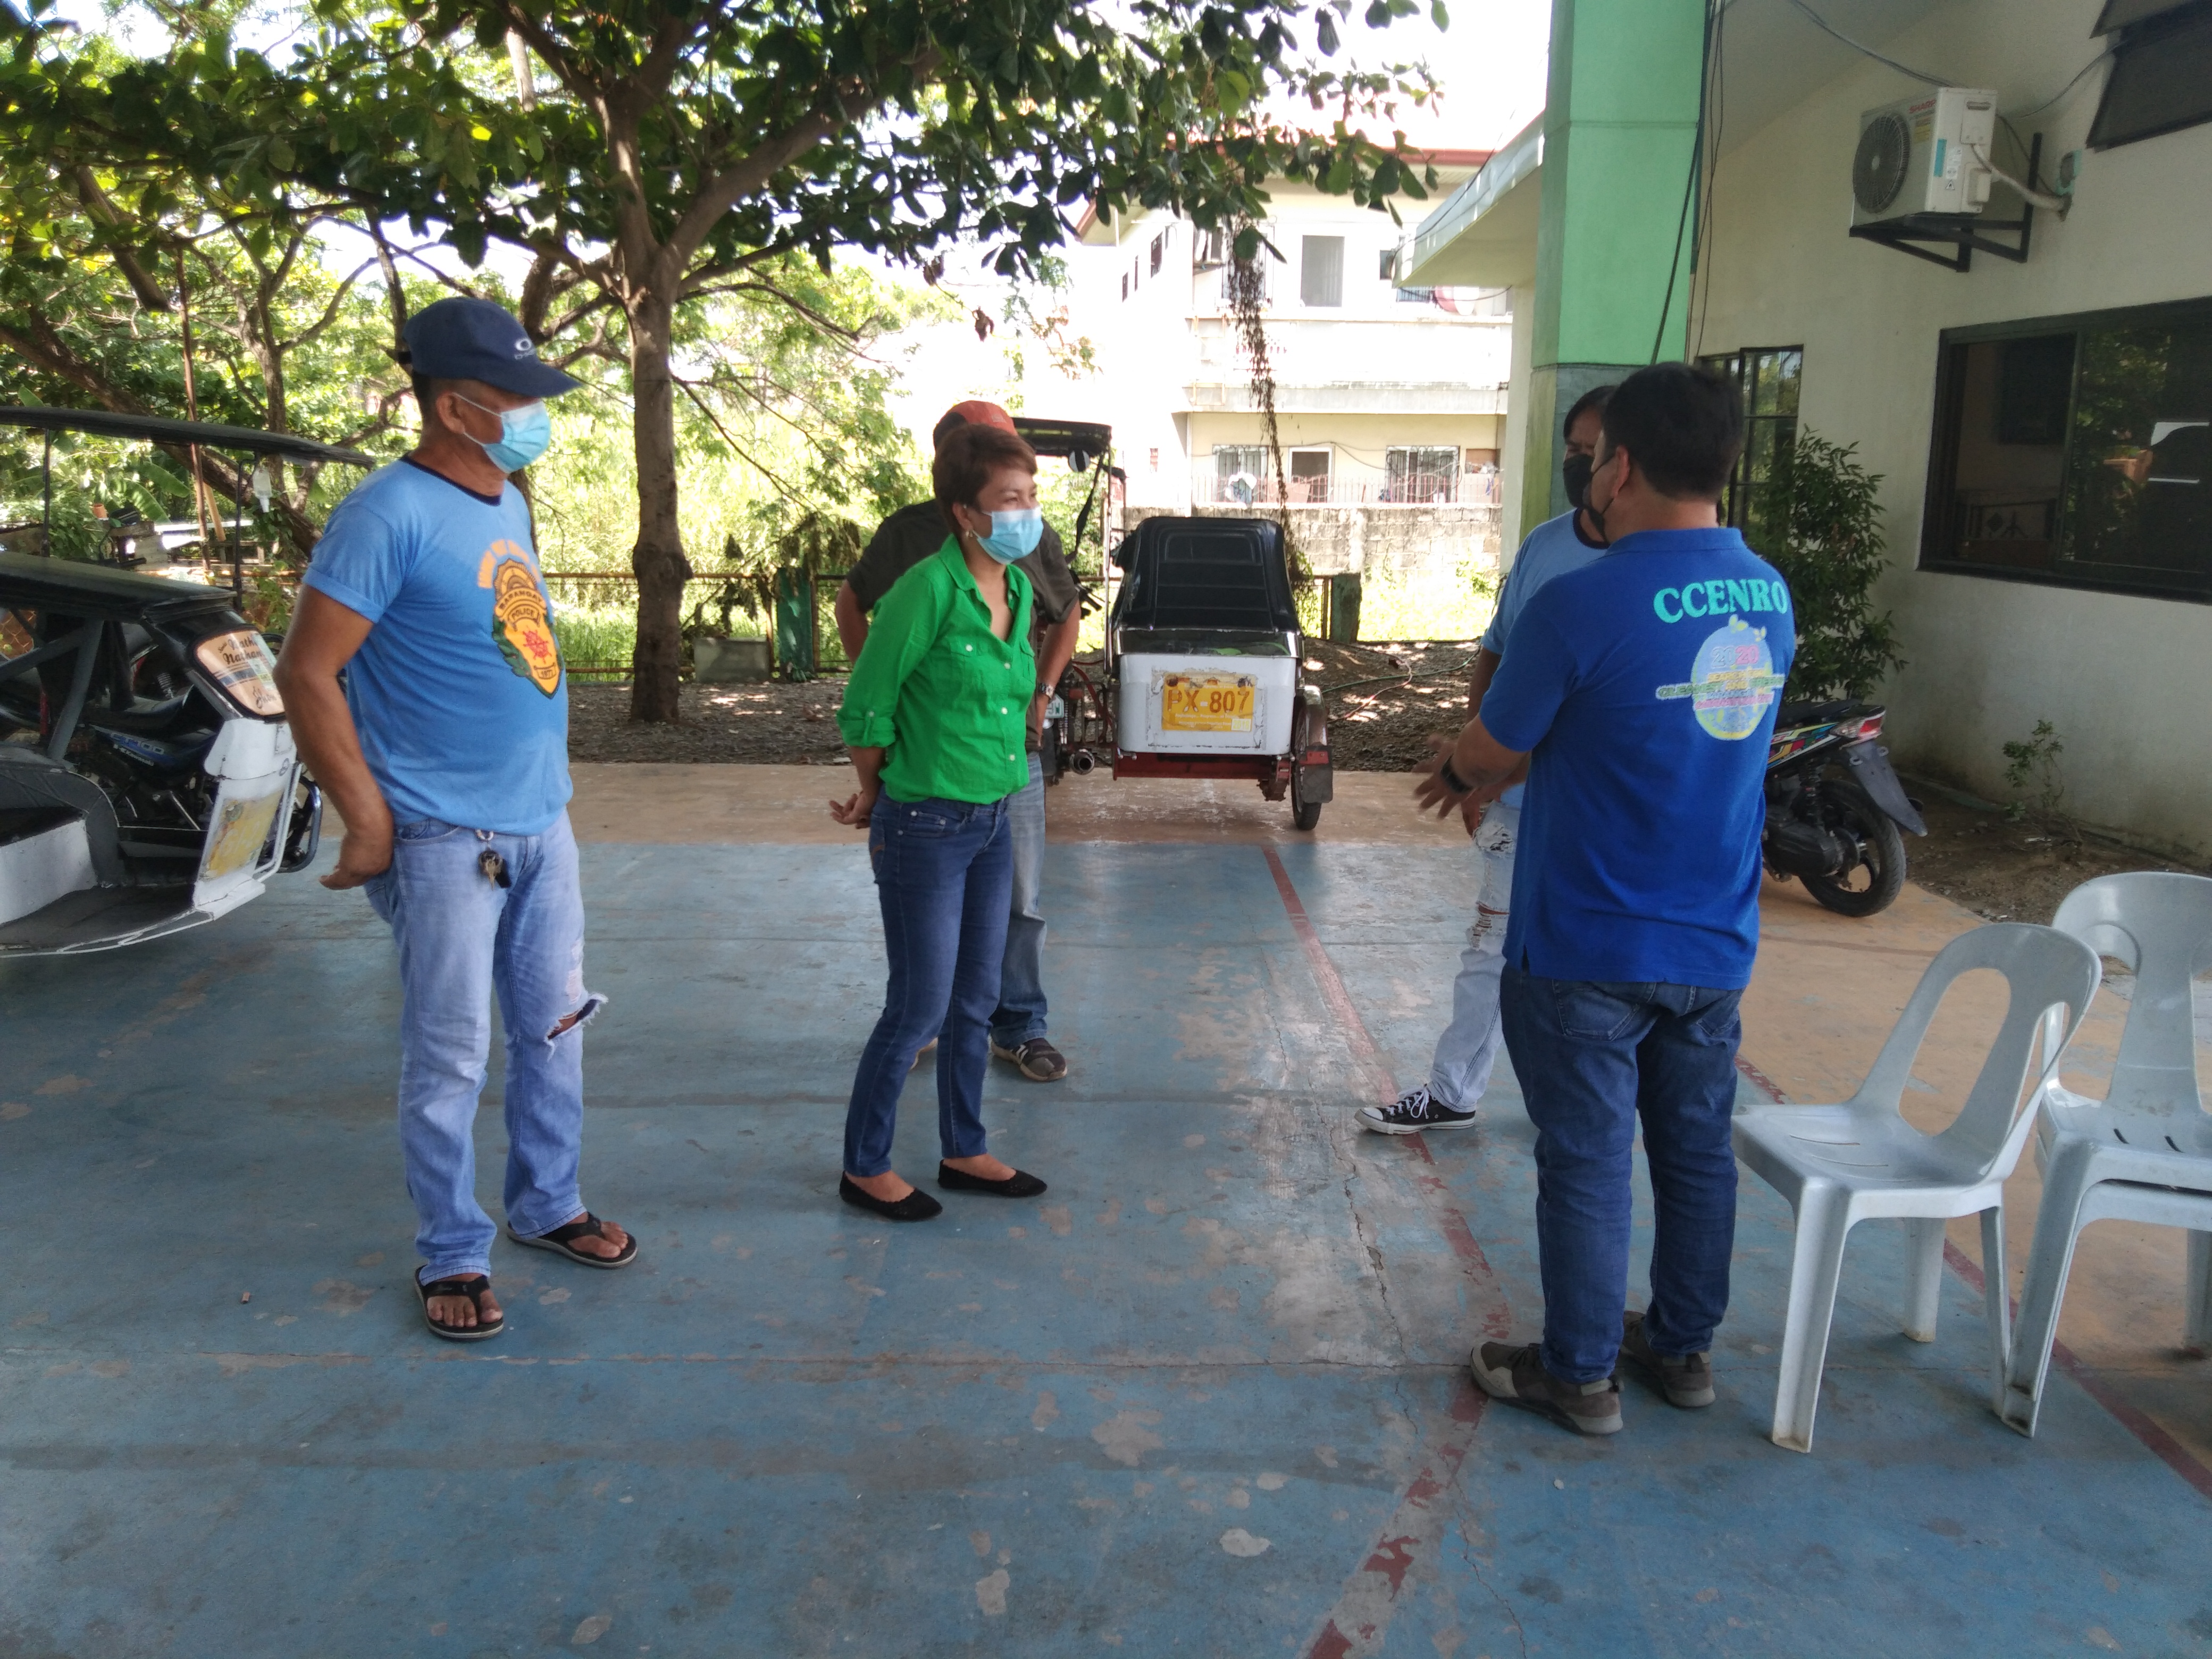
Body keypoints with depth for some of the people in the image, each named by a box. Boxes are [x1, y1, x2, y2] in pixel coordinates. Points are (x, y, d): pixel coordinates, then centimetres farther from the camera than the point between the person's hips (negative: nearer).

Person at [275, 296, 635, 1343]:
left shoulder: (507, 506, 10)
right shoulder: (390, 515, -15)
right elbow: (306, 675, -16)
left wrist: (541, 782, 17)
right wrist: (369, 825, -16)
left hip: (542, 824, 8)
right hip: (447, 839, -8)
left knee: (555, 1030, 15)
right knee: (450, 1059, 3)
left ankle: (547, 1206, 32)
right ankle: (452, 1254, 19)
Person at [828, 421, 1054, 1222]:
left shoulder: (1019, 590, 6)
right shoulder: (928, 589, -18)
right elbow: (866, 710, -12)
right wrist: (876, 798, 5)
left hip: (994, 823, 7)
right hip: (925, 829, -7)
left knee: (975, 1003, 16)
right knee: (919, 1009, 2)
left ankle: (963, 1152, 32)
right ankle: (864, 1167, 19)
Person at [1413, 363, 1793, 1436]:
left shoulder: (1581, 605, -21)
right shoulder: (1770, 599, 2)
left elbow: (1488, 753, -10)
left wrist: (1461, 761, 14)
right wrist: (1494, 771, 17)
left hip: (1588, 951, -6)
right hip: (1717, 945, 6)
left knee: (1587, 1163, 7)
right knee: (1697, 1150, 19)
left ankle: (1580, 1374, 22)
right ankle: (1685, 1346, 35)